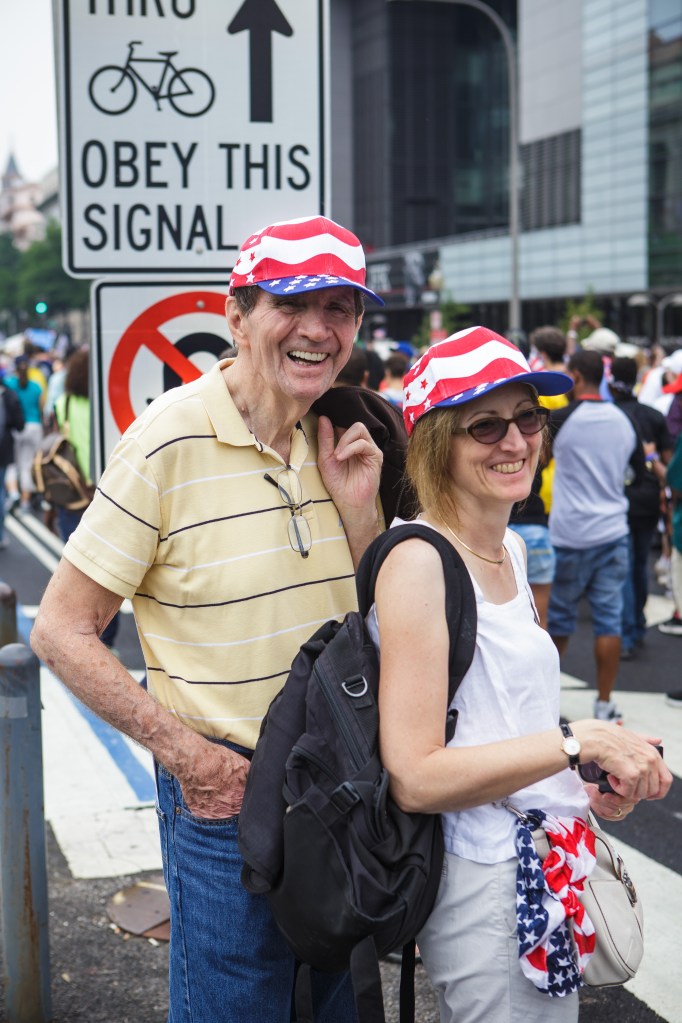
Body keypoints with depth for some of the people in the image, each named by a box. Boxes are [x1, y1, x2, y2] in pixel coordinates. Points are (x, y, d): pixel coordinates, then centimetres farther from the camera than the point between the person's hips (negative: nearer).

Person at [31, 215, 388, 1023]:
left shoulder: (340, 442, 2)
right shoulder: (170, 442, -17)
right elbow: (61, 632, -14)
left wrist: (357, 505, -8)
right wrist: (185, 753, -17)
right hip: (226, 790, -6)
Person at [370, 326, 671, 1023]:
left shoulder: (510, 549, 9)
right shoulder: (419, 562, -18)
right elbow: (414, 778, -23)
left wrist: (582, 790, 2)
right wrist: (581, 742, -21)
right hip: (484, 882, -8)